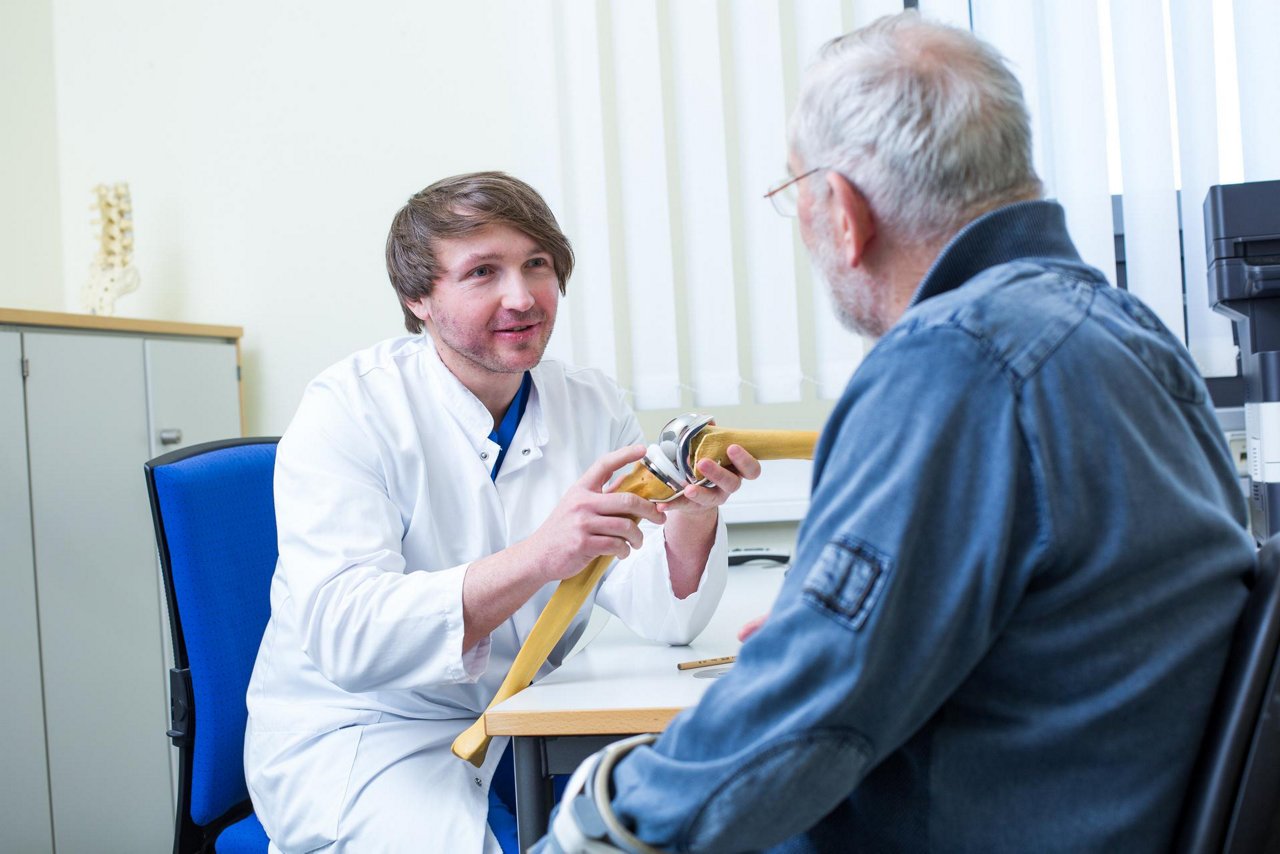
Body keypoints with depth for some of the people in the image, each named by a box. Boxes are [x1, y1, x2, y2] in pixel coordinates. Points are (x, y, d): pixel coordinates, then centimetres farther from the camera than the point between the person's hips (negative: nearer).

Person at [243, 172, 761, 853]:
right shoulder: (349, 408, -13)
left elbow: (662, 616, -5)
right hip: (362, 732, -4)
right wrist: (540, 557, -40)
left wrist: (691, 517, -27)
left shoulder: (593, 407, 3)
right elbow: (345, 635, -28)